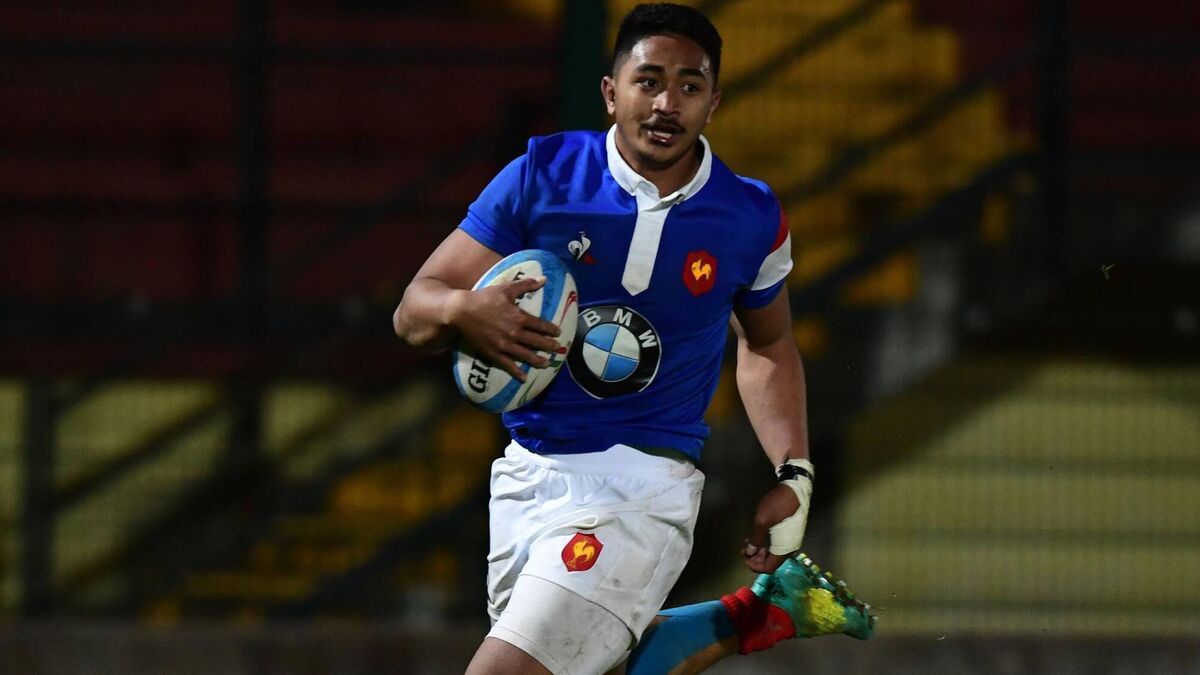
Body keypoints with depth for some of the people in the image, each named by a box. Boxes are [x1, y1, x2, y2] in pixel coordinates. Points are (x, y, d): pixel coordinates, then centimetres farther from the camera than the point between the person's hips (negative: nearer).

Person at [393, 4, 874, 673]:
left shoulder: (751, 217, -4)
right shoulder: (542, 177, -6)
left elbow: (768, 346, 16)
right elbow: (414, 309, -6)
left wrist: (794, 476, 6)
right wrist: (461, 310, -29)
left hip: (641, 486, -4)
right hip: (527, 474, 4)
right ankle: (764, 614, 34)